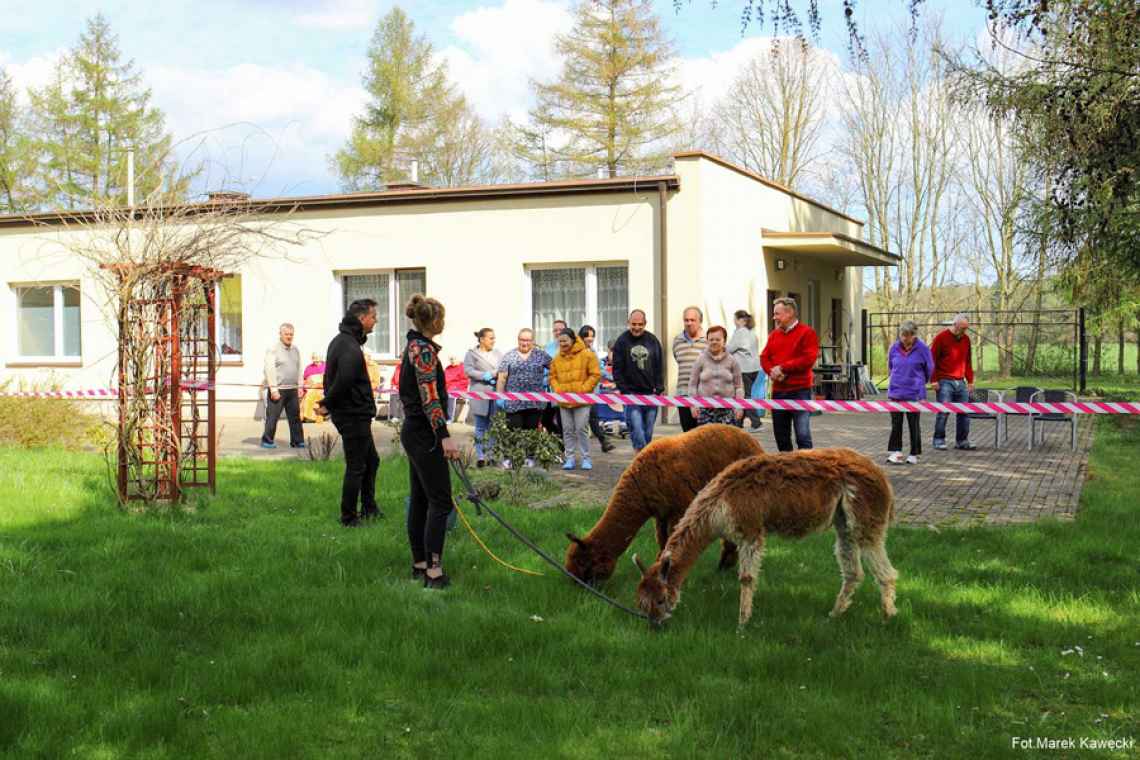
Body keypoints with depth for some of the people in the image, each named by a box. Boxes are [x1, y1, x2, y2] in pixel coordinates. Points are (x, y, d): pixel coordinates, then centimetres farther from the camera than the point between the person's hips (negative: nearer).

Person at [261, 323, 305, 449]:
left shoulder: (295, 350, 15)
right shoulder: (273, 349, -5)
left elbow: (299, 369, 20)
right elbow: (269, 369, -11)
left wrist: (300, 387, 13)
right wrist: (273, 389, -16)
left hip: (292, 390, 6)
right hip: (278, 389, -6)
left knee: (295, 416, 7)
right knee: (272, 416, -3)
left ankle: (297, 441, 13)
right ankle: (267, 440, 6)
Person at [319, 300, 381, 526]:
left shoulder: (339, 340, 13)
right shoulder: (351, 348, -22)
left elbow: (333, 378, 17)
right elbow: (343, 382, -30)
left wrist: (328, 403, 11)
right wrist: (327, 404, -15)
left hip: (346, 413, 11)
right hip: (354, 416, -11)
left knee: (371, 460, 21)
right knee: (356, 468, -1)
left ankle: (369, 508, 29)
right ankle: (348, 517, 8)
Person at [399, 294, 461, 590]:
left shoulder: (412, 347, 14)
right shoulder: (425, 349, -15)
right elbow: (429, 397, -23)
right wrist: (445, 436, -27)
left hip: (412, 431, 10)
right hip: (425, 434, -10)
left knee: (420, 499, 13)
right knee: (440, 502, -8)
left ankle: (419, 564, 18)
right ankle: (433, 571, -11)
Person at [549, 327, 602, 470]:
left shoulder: (587, 355, -4)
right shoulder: (557, 359, 10)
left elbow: (595, 374, -5)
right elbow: (553, 377, 15)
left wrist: (583, 389, -12)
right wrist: (557, 389, -3)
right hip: (564, 401, 4)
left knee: (581, 429, -6)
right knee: (567, 430, 6)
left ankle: (585, 458, 4)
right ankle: (570, 458, 14)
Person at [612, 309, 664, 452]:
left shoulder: (653, 340, 8)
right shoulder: (622, 341, 1)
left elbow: (660, 367, 11)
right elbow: (617, 369, 1)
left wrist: (659, 389, 1)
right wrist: (624, 390, -7)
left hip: (651, 393, 3)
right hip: (631, 394, -3)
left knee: (648, 431, 8)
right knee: (636, 429, -14)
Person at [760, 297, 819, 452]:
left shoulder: (806, 333, -4)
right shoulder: (774, 334, 16)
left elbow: (808, 359, -14)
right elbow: (764, 357, 11)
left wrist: (782, 368, -14)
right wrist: (772, 371, -10)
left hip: (799, 391, -6)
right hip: (778, 391, 6)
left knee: (803, 435, -10)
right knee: (780, 434, 10)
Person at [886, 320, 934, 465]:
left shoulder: (922, 349, -8)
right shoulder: (894, 348, 2)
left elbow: (929, 369, 5)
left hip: (915, 393, -2)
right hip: (895, 392, 2)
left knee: (914, 425, 7)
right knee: (896, 424, 0)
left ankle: (915, 454, 16)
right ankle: (895, 452, 3)